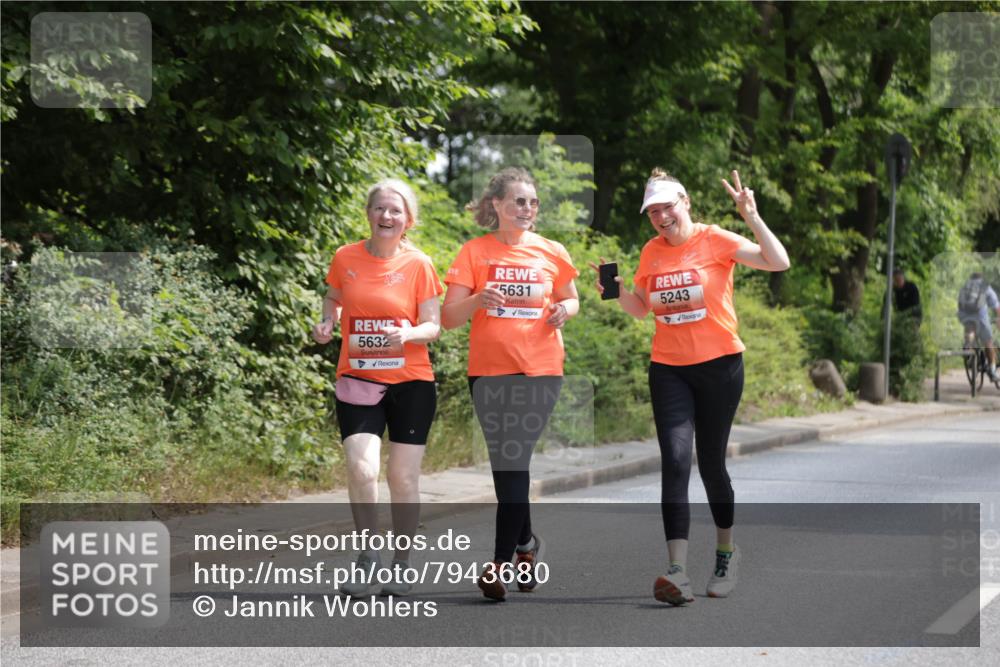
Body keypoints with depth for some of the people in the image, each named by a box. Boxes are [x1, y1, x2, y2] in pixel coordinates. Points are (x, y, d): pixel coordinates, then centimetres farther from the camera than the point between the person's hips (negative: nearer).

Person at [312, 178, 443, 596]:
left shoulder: (418, 264, -3)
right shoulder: (345, 258, 2)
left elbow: (433, 325, -1)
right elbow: (333, 300, 17)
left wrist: (409, 333, -22)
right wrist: (327, 324, -4)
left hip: (411, 381, 0)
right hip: (357, 380, 1)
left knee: (403, 477, 1)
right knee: (361, 468, -16)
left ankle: (402, 566, 16)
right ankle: (367, 557, 3)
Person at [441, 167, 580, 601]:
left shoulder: (552, 253, 5)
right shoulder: (475, 252, 1)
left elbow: (570, 299, 20)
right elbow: (449, 317, -2)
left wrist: (565, 309, -4)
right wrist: (478, 300, -22)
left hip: (540, 370, 0)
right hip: (489, 370, 1)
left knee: (513, 461, -7)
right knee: (506, 463, 6)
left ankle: (502, 560, -3)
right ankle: (525, 543, 27)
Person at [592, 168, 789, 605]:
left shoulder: (715, 241, -7)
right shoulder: (651, 252, 6)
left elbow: (779, 262, -15)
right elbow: (641, 309, 16)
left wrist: (752, 217, -23)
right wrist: (617, 292, -3)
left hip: (719, 365, -3)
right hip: (668, 369, 3)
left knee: (711, 462, 8)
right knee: (675, 460, -12)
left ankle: (726, 553, 32)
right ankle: (678, 572, -20)